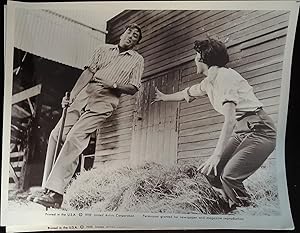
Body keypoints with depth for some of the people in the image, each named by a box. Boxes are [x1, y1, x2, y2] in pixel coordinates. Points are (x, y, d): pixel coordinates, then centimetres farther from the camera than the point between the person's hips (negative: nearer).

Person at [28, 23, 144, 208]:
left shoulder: (137, 60, 12)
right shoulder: (104, 49, 20)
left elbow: (134, 88, 4)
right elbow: (88, 72, 11)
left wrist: (114, 85, -15)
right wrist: (71, 96, 3)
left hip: (105, 100, -5)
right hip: (84, 94, 5)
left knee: (75, 137, -22)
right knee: (57, 134, -6)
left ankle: (55, 193, -24)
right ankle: (48, 188, 1)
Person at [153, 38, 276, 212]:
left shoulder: (224, 76, -17)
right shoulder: (208, 82, 11)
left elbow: (229, 118, -28)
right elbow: (187, 93, 33)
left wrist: (217, 155, -34)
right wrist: (165, 97, 50)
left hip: (259, 128, -9)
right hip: (240, 131, 9)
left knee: (229, 177, -24)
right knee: (211, 172, 0)